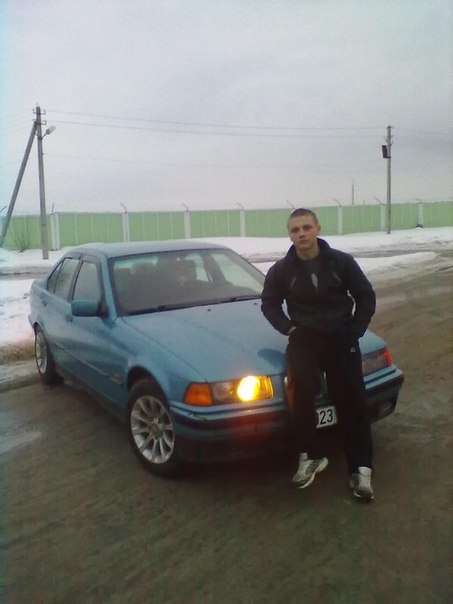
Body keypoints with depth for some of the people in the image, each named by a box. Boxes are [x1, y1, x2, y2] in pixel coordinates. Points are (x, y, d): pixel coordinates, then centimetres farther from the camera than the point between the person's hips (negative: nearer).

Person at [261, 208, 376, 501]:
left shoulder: (342, 261, -3)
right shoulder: (281, 270, -2)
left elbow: (366, 297, 6)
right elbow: (269, 304, 12)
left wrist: (355, 331, -2)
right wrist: (288, 328, -3)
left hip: (342, 339, 1)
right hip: (304, 339, 0)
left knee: (353, 403, -1)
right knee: (300, 392, -24)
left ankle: (361, 468, 9)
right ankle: (311, 455, -6)